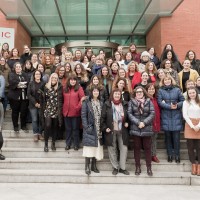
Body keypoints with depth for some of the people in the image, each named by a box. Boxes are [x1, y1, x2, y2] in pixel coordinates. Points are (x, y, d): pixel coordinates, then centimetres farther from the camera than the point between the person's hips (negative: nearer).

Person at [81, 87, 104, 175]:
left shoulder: (101, 103, 11)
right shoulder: (86, 102, -1)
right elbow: (83, 115, -6)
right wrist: (87, 127, -14)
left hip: (98, 129, 4)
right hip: (90, 129, -4)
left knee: (97, 147, 7)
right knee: (89, 147, -5)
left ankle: (94, 165, 19)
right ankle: (87, 167, 3)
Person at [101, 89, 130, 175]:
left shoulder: (125, 104, 6)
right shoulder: (107, 105, -2)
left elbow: (129, 116, 17)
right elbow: (102, 118, -2)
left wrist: (127, 123, 0)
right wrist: (104, 128, -9)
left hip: (122, 131, 2)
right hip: (110, 131, -2)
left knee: (124, 149, 2)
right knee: (112, 149, 5)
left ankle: (122, 167, 15)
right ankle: (115, 167, 19)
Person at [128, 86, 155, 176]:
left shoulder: (148, 101, 4)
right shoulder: (131, 102, 4)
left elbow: (152, 113, -3)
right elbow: (129, 114, -4)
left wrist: (144, 122, -13)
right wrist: (138, 123, -14)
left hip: (147, 129, 0)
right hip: (135, 129, 0)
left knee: (147, 148, 6)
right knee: (137, 148, 8)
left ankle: (149, 167, 16)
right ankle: (137, 167, 18)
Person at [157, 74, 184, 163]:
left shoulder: (177, 90, 5)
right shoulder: (160, 90, 4)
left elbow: (182, 100, 5)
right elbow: (160, 102, -6)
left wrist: (177, 105, -14)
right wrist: (170, 106, -16)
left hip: (176, 116, 0)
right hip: (166, 117, 0)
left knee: (176, 136, -1)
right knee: (168, 136, 6)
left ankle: (177, 155, 11)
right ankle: (169, 154, 17)